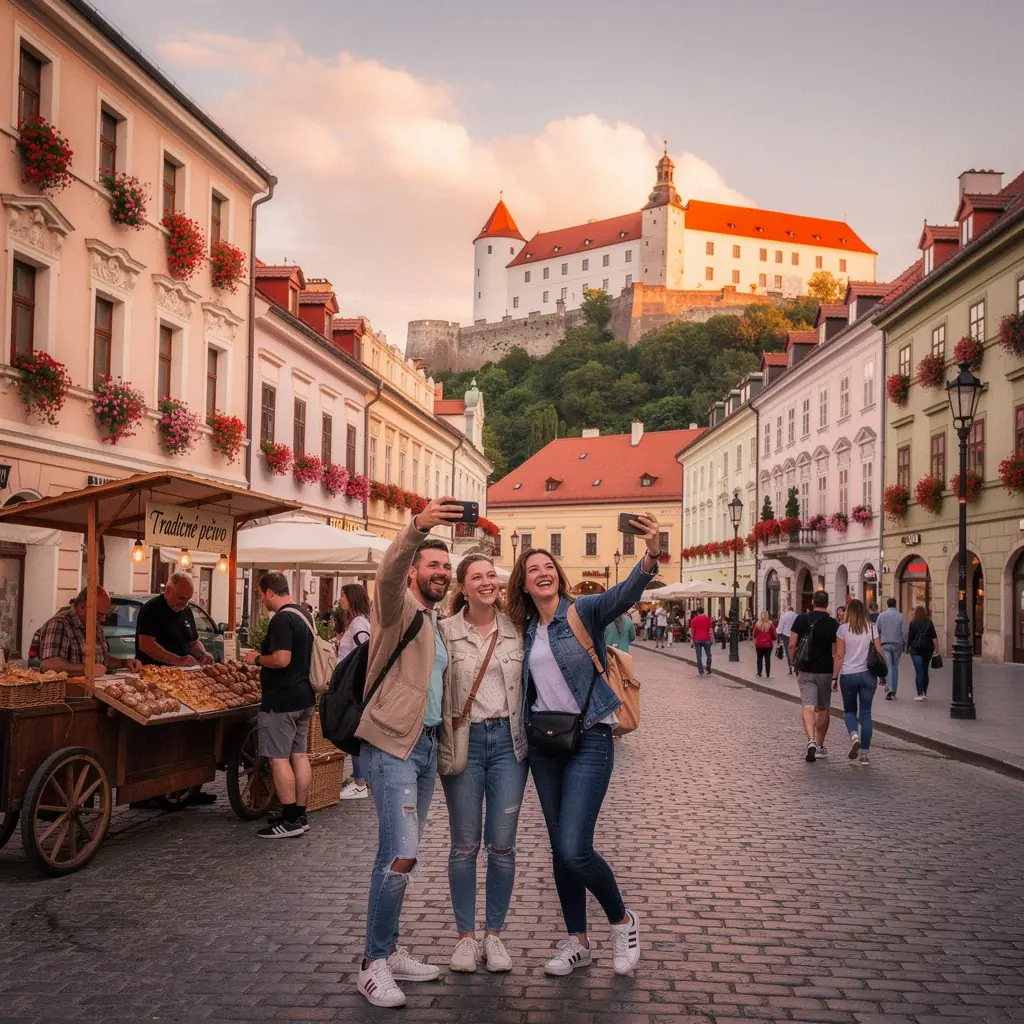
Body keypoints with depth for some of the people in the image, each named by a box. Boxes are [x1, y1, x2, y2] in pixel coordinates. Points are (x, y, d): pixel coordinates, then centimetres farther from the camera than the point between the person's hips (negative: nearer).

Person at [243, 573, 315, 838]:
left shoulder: (281, 619, -18)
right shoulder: (305, 615, 12)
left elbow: (281, 659, -27)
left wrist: (257, 659, -10)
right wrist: (264, 657, 23)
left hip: (281, 699, -10)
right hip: (304, 696, 10)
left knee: (278, 758, -4)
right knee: (299, 755, 13)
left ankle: (290, 821, -3)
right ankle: (299, 816, 18)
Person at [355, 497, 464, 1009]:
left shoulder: (436, 623, 19)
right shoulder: (398, 606, -5)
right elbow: (389, 570, -28)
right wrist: (417, 526, -46)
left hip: (426, 745, 8)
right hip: (391, 745, -8)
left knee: (400, 854, 13)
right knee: (399, 855, -15)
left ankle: (389, 950, 23)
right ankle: (374, 965, -5)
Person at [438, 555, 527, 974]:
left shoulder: (516, 629, 4)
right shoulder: (444, 632, -3)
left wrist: (528, 737, 3)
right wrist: (443, 745, -10)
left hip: (507, 740, 2)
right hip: (463, 741, -2)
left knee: (502, 844, 5)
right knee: (464, 844, 5)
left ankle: (494, 935, 18)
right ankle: (466, 936, 17)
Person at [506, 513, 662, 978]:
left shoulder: (584, 612, -7)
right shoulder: (525, 631, 8)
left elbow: (624, 593, -26)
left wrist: (651, 556, -45)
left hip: (588, 739, -6)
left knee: (575, 850, -13)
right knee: (559, 848, 10)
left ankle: (623, 921, 13)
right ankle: (577, 941, 25)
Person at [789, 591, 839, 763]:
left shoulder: (801, 619, -3)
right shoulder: (833, 624, -4)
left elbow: (792, 645, -7)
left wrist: (793, 662, 8)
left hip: (806, 671, -1)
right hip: (826, 671, 1)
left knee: (808, 707, -6)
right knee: (823, 709, 14)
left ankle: (811, 740, -29)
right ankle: (820, 746, 23)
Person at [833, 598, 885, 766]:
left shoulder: (843, 629, -4)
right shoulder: (872, 628, 2)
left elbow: (839, 656, -4)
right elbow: (879, 652, 2)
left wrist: (834, 677, 2)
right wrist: (882, 673, 13)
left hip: (848, 675, -2)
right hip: (868, 675, 2)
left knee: (849, 710, 15)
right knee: (866, 713, 7)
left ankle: (854, 735, -14)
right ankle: (864, 755, 5)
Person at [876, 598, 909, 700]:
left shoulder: (881, 615, 1)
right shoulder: (900, 616, -2)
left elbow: (877, 631, 4)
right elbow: (905, 632, -4)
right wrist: (905, 645, 5)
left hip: (885, 644, -1)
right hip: (897, 644, 1)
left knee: (888, 666, -4)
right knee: (895, 667, 11)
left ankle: (889, 689, -22)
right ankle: (894, 691, 14)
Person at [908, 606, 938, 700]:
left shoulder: (913, 623, -5)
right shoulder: (930, 623, 2)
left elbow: (910, 636, -3)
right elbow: (934, 637, 1)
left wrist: (908, 647, 8)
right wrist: (934, 648, 6)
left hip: (916, 650, -3)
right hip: (927, 649, 3)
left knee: (919, 671, -6)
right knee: (925, 671, 14)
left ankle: (920, 694, -15)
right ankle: (925, 693, 20)